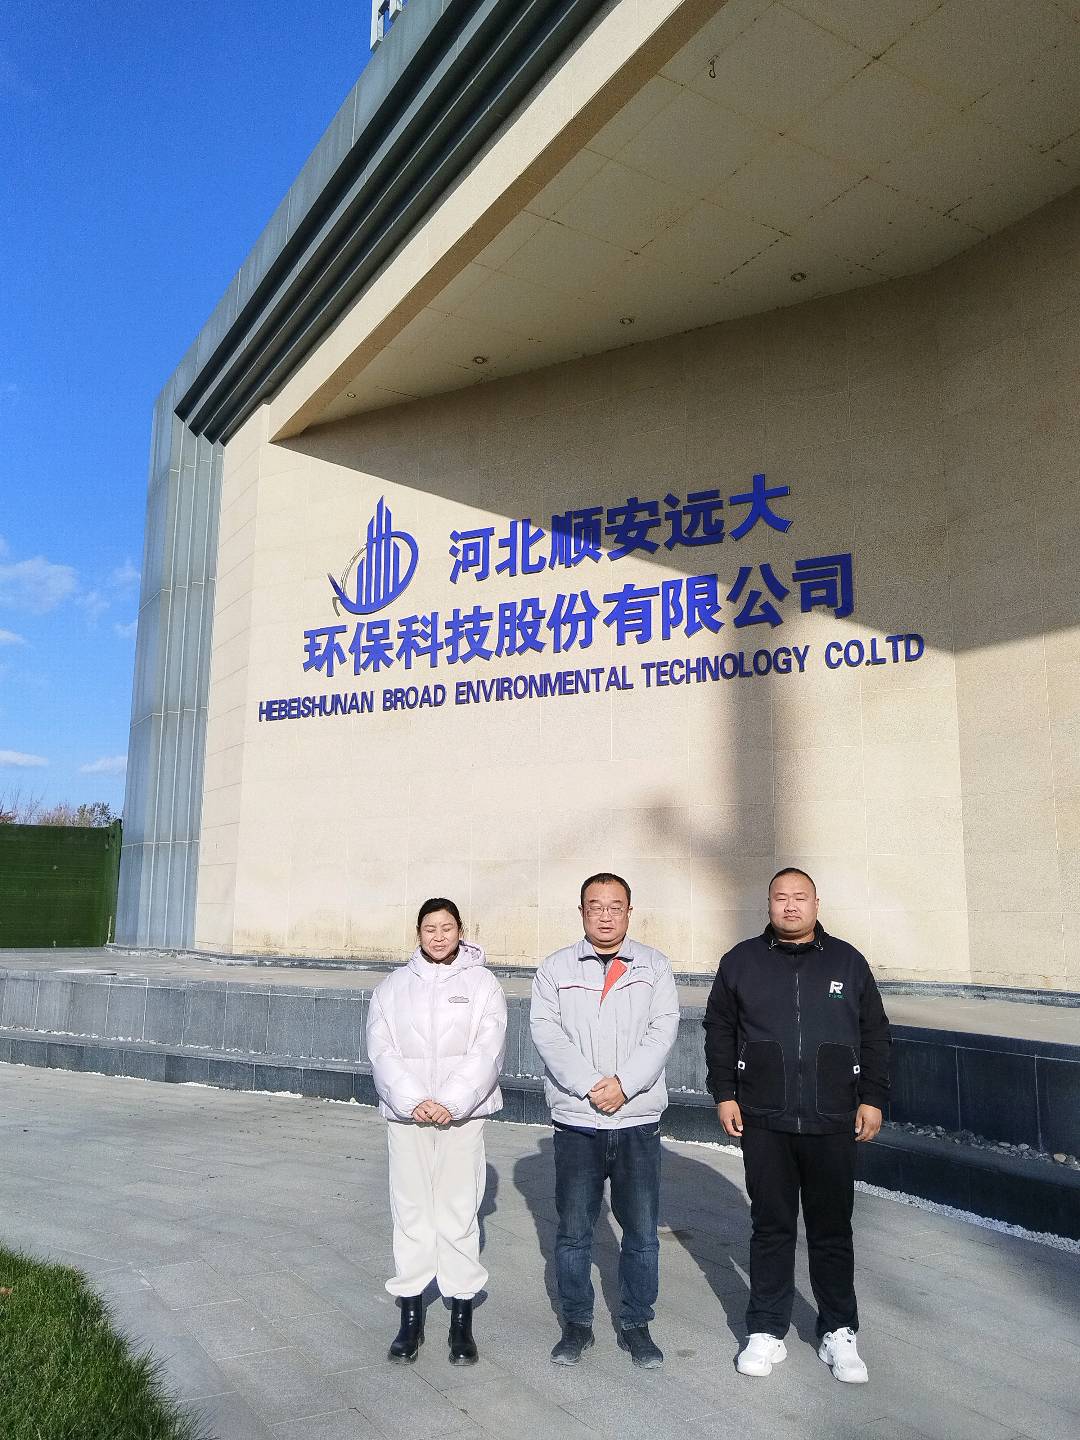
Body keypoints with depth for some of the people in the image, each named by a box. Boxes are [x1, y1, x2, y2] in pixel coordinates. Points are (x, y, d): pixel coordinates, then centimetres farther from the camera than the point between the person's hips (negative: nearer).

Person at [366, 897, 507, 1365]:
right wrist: (413, 1101, -12)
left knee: (459, 1212, 0)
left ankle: (461, 1319, 13)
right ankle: (411, 1316, 18)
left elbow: (487, 1051, -5)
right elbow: (381, 1051, 0)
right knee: (410, 1212, 5)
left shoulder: (482, 983, 2)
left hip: (462, 1115, -2)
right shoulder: (393, 986, 7)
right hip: (406, 1114, 2)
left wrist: (450, 1102, -15)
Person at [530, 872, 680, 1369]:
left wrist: (623, 1083, -15)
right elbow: (547, 1032, -6)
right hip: (576, 1122, 0)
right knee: (573, 1231, 9)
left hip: (638, 1121, 0)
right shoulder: (555, 969, 3)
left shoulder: (654, 966, 4)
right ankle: (576, 1323, 27)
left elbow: (663, 1030, -5)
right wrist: (590, 1086, -16)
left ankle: (635, 1324, 27)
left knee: (641, 1232, 9)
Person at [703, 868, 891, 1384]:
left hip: (833, 1123, 0)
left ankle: (839, 1332, 25)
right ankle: (766, 1332, 22)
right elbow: (719, 1031, 6)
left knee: (832, 1230, 10)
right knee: (771, 1229, 9)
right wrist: (724, 1094, 1)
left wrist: (872, 1098, 4)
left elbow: (875, 1034, 8)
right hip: (763, 1123, 0)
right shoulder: (741, 962, 2)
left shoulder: (847, 961, 3)